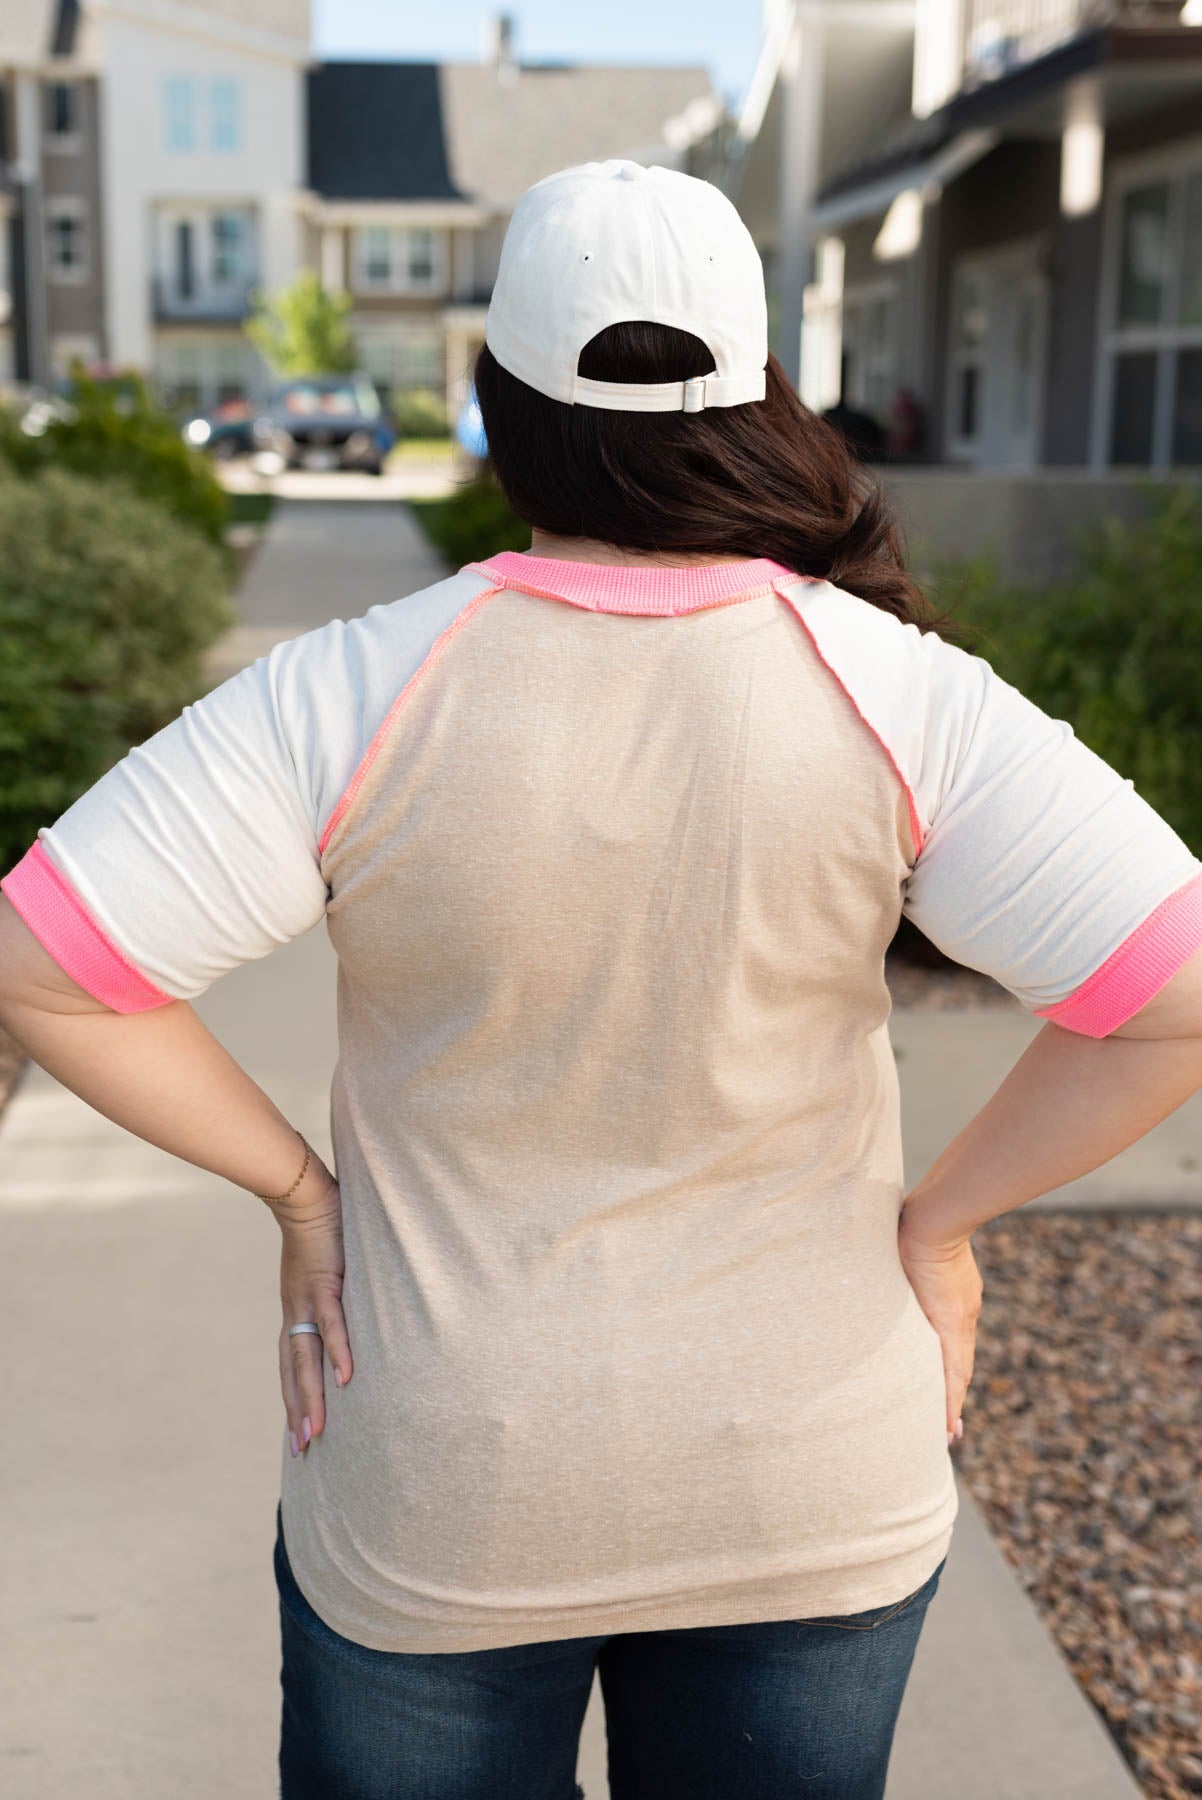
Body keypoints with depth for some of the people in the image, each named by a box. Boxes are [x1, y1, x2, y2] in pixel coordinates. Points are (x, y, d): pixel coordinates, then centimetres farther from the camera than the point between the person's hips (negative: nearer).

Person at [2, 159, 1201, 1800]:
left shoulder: (351, 699, -18)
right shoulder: (897, 694, -15)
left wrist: (294, 1187, -5)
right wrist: (940, 1218, -5)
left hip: (439, 1498, 0)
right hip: (815, 1495, 1)